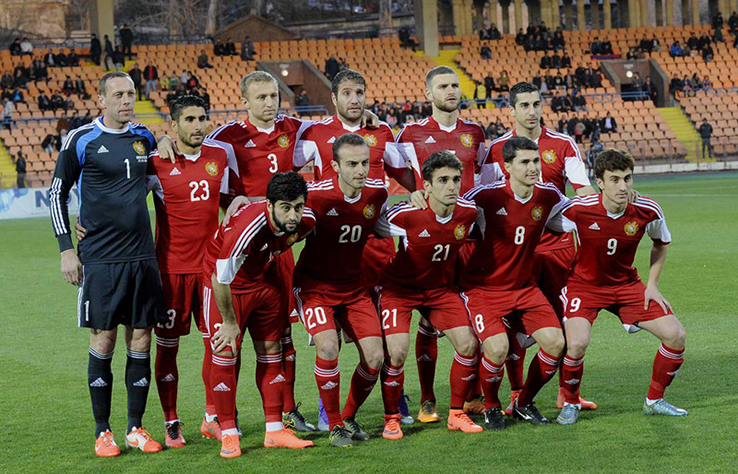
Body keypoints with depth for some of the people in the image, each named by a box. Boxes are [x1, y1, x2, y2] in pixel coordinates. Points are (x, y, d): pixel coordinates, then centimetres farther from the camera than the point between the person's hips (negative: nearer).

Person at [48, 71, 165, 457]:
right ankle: (103, 432, 8)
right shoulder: (81, 140, -3)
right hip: (99, 258, -4)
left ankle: (136, 428, 13)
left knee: (140, 340, 3)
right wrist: (66, 249, -2)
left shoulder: (144, 137, 9)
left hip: (142, 255, 4)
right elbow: (57, 194, 2)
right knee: (103, 340, -2)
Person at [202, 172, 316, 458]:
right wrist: (230, 322, -16)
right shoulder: (247, 227, -39)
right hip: (225, 283, -6)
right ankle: (228, 434, -1)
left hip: (264, 280, 6)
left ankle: (275, 431, 15)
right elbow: (221, 278, -27)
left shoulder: (306, 221, -19)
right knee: (225, 353, -10)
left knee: (270, 351, 7)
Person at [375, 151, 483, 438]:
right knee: (396, 351, -19)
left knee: (468, 344, -6)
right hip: (400, 287, -4)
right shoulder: (405, 215, -27)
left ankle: (457, 414, 11)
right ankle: (391, 419, 1)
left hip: (441, 288, 4)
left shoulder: (468, 212, -12)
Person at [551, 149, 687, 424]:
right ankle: (570, 403, 0)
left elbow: (661, 244, 7)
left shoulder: (647, 211, -15)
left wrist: (652, 285, 1)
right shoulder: (578, 211, -25)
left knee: (676, 335, -7)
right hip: (584, 285, -4)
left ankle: (654, 401, 15)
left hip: (627, 285, 4)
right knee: (577, 343, -29)